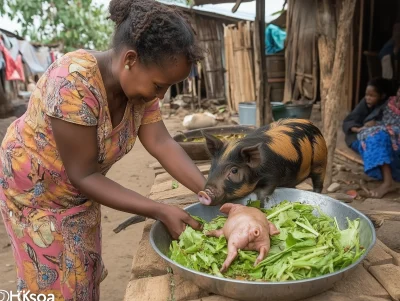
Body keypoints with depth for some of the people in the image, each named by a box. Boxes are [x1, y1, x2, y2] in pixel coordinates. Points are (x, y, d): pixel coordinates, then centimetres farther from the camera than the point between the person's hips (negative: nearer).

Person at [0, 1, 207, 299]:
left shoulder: (140, 83, -15)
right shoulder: (74, 84, -36)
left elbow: (162, 143, -17)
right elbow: (83, 175, -32)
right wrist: (160, 211, -34)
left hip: (79, 189, 6)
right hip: (34, 187, -6)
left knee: (84, 273, 20)